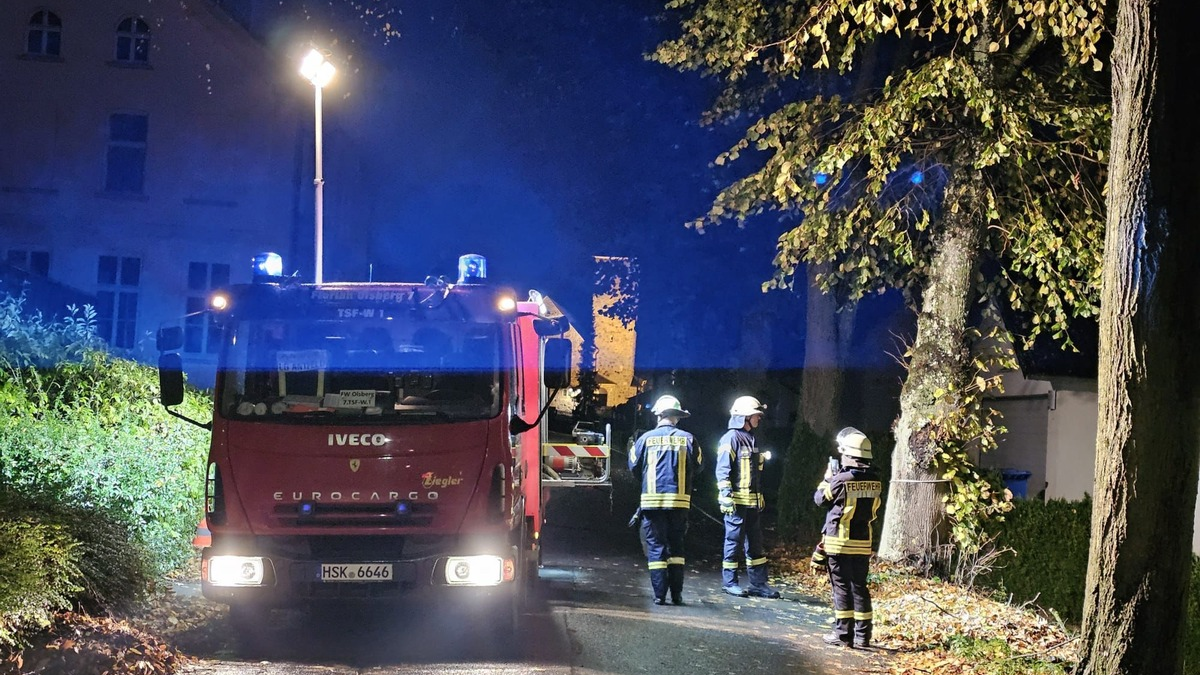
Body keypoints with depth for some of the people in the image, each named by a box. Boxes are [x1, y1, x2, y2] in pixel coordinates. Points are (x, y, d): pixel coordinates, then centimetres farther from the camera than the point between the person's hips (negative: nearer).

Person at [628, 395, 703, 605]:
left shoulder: (646, 438, -1)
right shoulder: (687, 439, 0)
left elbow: (635, 467, 6)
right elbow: (697, 468, 6)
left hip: (652, 500, -1)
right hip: (680, 501, 1)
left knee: (656, 546, 4)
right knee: (676, 546, 12)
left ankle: (660, 594, -2)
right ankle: (677, 594, 8)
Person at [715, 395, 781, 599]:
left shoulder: (751, 439, 18)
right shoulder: (731, 438, -10)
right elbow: (723, 471, -15)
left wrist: (761, 497, 23)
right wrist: (727, 497, -21)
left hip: (753, 502, 9)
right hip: (737, 501, -9)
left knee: (755, 543, 10)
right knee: (734, 541, -2)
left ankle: (758, 583, 14)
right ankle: (729, 581, 6)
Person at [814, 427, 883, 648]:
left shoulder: (841, 480, -16)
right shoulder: (875, 481, 0)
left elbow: (820, 499, -3)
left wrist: (827, 479, 16)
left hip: (839, 542, -5)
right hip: (864, 542, 5)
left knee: (841, 586, 2)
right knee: (859, 586, 10)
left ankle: (843, 633, 4)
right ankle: (862, 636, 11)